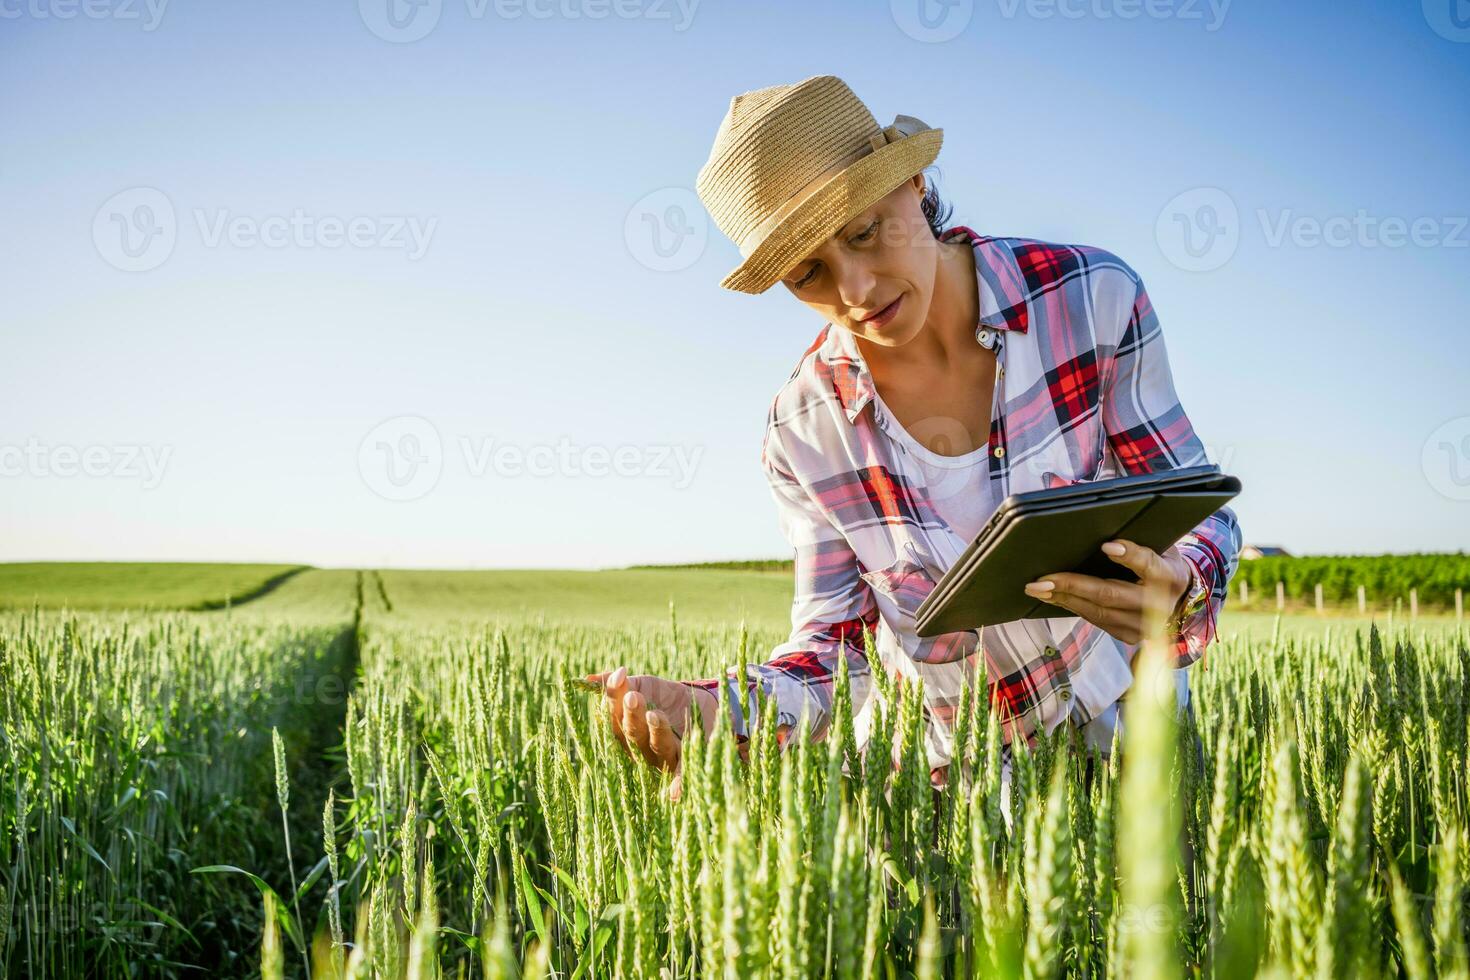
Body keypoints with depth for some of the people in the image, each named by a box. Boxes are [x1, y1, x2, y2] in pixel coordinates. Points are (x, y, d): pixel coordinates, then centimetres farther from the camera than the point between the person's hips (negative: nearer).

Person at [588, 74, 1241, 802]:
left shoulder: (1092, 297, -11)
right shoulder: (805, 430, -8)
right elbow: (832, 647, -3)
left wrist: (1181, 589, -27)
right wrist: (712, 710, -24)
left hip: (1122, 722, -1)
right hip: (945, 762, 1)